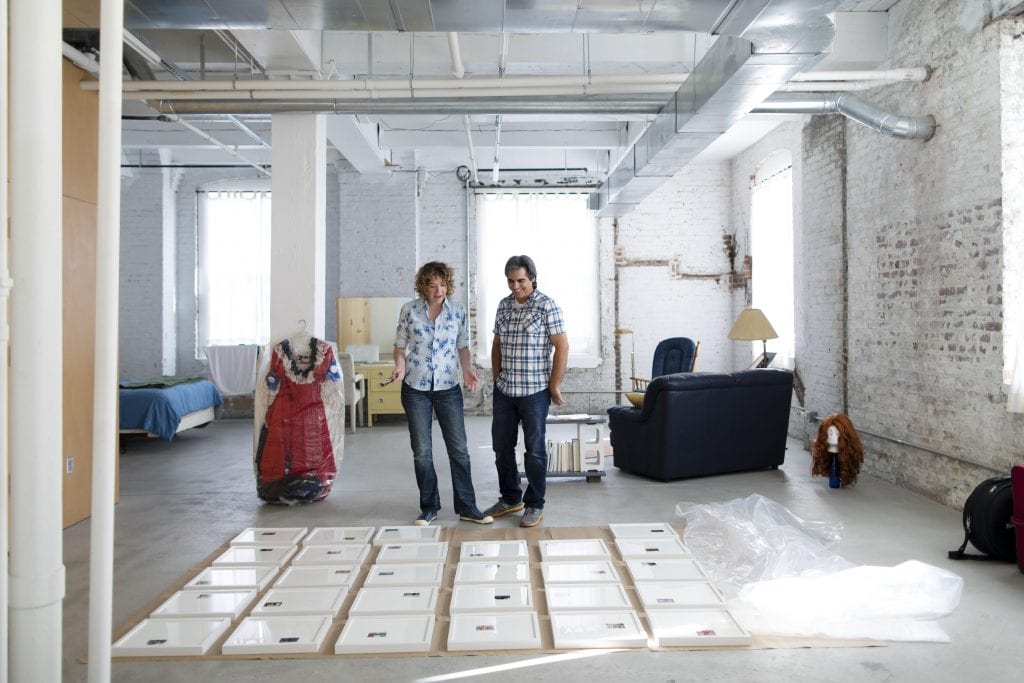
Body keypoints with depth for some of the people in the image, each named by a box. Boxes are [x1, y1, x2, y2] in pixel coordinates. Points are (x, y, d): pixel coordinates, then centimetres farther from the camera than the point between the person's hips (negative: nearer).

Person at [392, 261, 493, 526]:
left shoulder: (458, 311, 0)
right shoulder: (409, 310, -3)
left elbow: (462, 346, 8)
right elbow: (400, 344, 4)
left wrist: (467, 369, -10)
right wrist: (400, 365, -16)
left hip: (449, 387, 1)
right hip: (416, 388, 0)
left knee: (459, 448, 3)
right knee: (421, 451, 6)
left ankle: (466, 506, 14)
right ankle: (429, 507, 20)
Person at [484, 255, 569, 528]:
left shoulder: (547, 305, -9)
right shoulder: (504, 305, 9)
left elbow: (562, 347, -11)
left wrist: (554, 386, -11)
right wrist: (497, 378, 14)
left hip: (535, 391, -6)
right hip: (504, 390, 6)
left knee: (534, 449, 4)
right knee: (501, 446, 13)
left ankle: (535, 506, 17)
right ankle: (510, 498, 29)